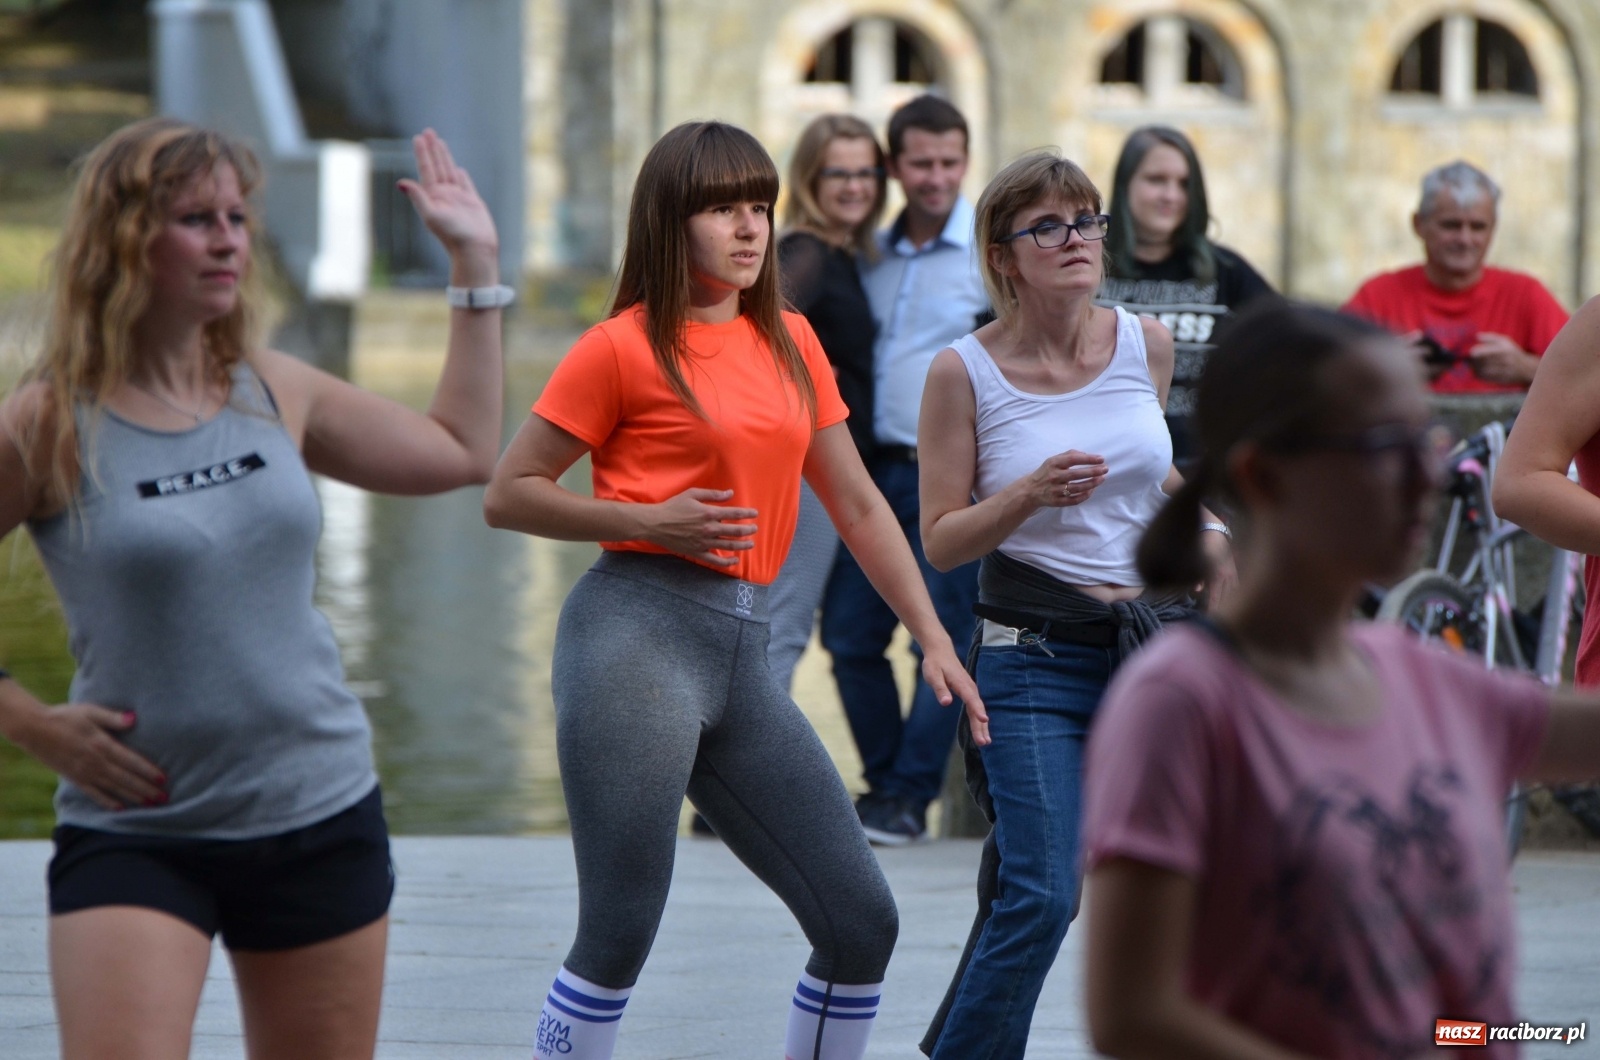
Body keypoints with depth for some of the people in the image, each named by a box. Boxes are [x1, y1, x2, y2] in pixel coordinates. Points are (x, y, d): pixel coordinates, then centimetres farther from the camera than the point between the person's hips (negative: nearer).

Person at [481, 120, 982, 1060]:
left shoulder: (790, 340, 16)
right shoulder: (624, 347, -1)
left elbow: (857, 504, 21)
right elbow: (507, 495, 0)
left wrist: (935, 640, 15)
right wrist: (649, 521, -11)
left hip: (743, 654, 6)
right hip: (637, 635, -6)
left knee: (862, 922, 3)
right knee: (620, 937, -8)